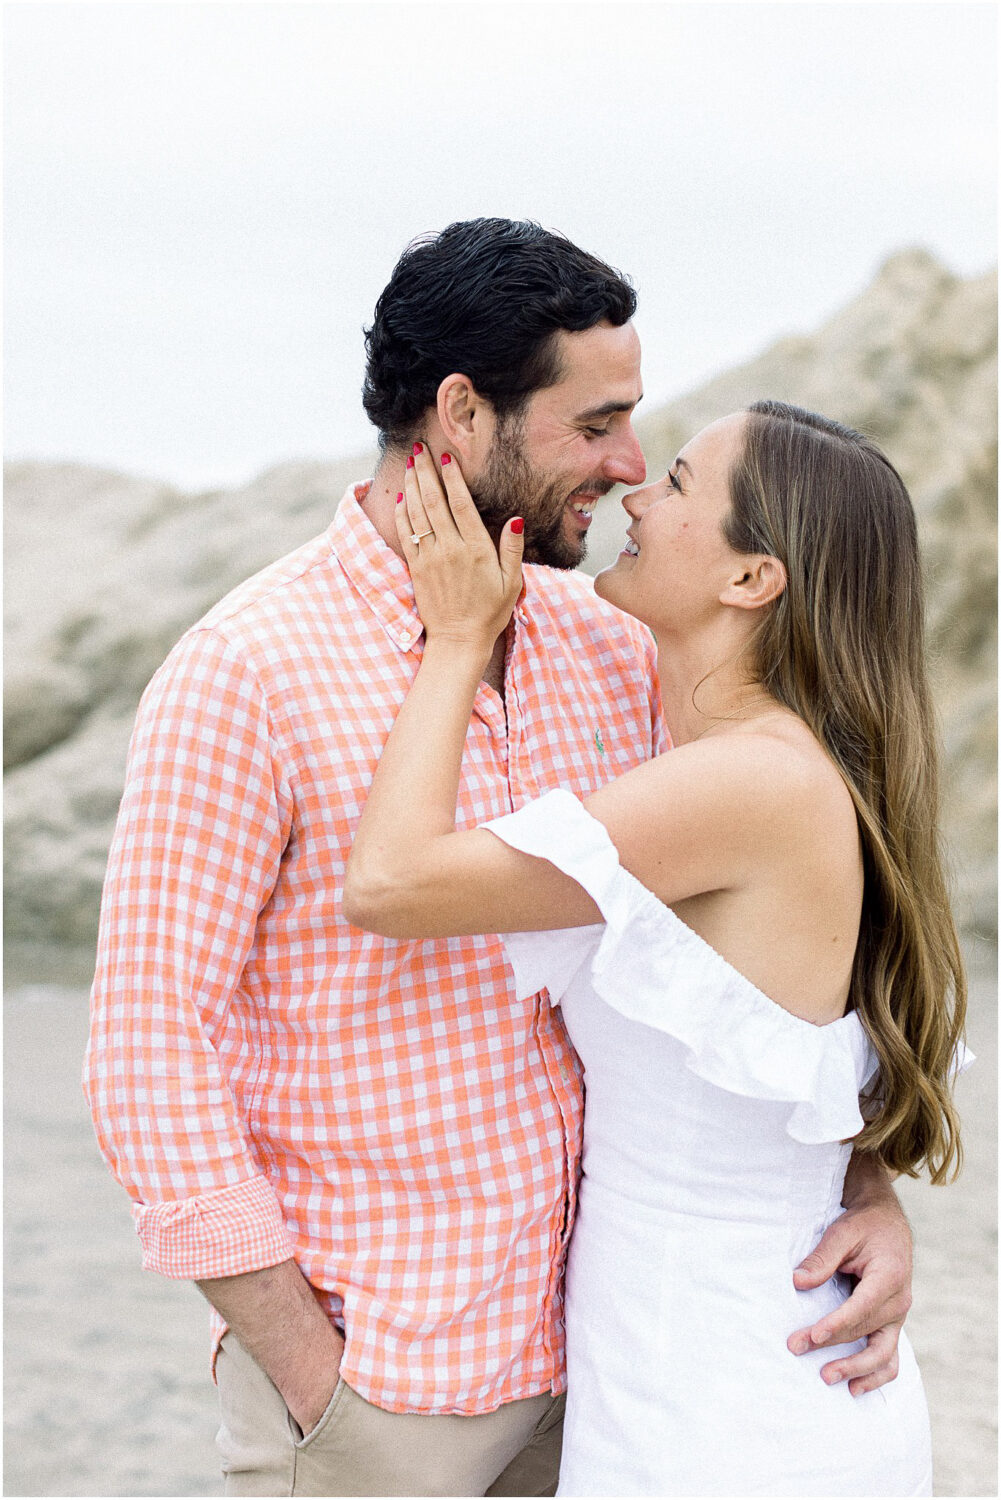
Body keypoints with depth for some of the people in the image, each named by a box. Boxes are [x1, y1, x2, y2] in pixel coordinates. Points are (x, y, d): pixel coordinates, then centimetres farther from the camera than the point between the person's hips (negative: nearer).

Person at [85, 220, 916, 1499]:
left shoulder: (609, 650, 2)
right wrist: (315, 1390, -14)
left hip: (579, 1348, 6)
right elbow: (149, 1055, -15)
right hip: (362, 1375, -5)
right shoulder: (242, 675, -16)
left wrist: (868, 1188, -7)